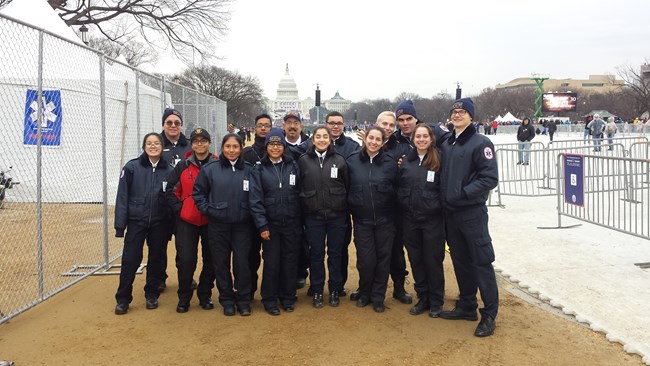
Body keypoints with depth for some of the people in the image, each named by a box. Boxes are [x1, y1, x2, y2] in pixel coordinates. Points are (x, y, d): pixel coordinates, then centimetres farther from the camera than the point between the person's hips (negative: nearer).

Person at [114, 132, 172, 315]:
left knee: (156, 259, 10)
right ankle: (123, 299, 12)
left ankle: (152, 295, 26)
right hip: (136, 221, -2)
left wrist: (172, 225, 3)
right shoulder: (132, 167, -3)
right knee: (130, 260, -2)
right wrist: (120, 225, -8)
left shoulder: (168, 170, 2)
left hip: (160, 223, 2)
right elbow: (122, 197, -4)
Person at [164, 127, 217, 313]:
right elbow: (170, 191, 7)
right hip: (187, 221, 0)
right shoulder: (182, 166, 3)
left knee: (210, 259, 8)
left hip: (211, 221, 0)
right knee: (185, 260, -2)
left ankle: (205, 296, 24)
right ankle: (183, 298, 15)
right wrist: (179, 209, -2)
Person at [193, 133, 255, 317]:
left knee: (242, 263, 0)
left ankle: (243, 300, 16)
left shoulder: (249, 170, 1)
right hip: (217, 225, 1)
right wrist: (207, 210, -2)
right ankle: (227, 301, 22)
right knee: (221, 264, 8)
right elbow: (198, 192, 6)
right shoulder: (209, 169, -1)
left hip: (242, 225, 0)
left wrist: (250, 213, 0)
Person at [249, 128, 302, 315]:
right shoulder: (259, 169, -2)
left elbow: (300, 193, 6)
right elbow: (255, 199, -5)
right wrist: (262, 226, -10)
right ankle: (269, 300, 18)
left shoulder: (293, 165, 4)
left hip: (292, 223, 2)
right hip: (270, 224, -2)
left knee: (290, 261, 8)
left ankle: (287, 297, 24)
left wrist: (301, 221, 2)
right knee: (271, 262, 4)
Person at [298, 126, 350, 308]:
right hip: (313, 216, 0)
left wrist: (346, 210, 6)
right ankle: (317, 291, 20)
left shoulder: (339, 160, 1)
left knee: (335, 253, 9)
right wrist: (303, 208, 4)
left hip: (337, 215, 0)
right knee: (316, 254, 8)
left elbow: (347, 186, 7)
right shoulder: (303, 160, 0)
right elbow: (298, 187, 6)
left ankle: (335, 290, 23)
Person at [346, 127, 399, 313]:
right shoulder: (352, 161, -1)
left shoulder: (390, 163, -2)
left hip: (385, 220, 0)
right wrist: (352, 207, 2)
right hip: (361, 220, 0)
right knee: (365, 260, 1)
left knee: (383, 258, 7)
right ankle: (364, 293, 25)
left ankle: (378, 297, 22)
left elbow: (396, 190, 5)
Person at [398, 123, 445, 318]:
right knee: (416, 259, 10)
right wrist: (403, 204, 5)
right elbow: (400, 186, 16)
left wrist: (440, 207, -7)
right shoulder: (406, 161, 7)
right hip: (410, 219, 4)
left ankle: (436, 302, 18)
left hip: (433, 219, -4)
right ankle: (422, 298, 25)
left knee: (433, 260, 4)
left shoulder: (439, 160, -4)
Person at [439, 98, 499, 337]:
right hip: (450, 212, 7)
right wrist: (444, 197, 7)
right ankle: (466, 306, 26)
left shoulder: (480, 143, -9)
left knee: (482, 262, -3)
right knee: (460, 261, 14)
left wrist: (463, 193, -17)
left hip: (472, 212, -7)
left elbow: (490, 178, -15)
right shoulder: (447, 144, 12)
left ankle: (489, 315, 5)